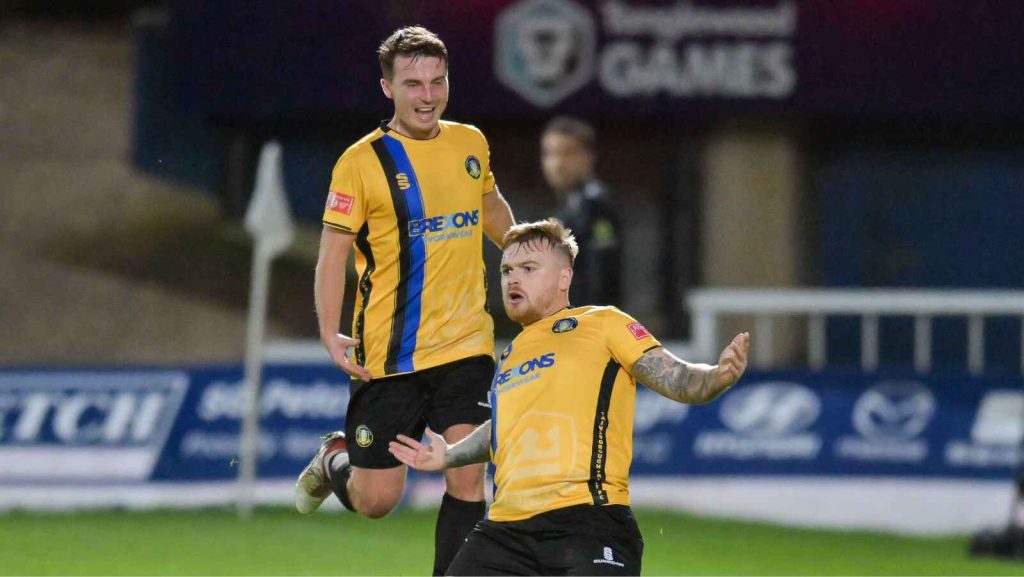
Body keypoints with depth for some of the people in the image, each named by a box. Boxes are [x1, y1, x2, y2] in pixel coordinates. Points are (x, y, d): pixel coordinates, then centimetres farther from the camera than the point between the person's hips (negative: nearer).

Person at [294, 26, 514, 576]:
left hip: (465, 345, 3)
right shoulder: (361, 163, -8)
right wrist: (331, 334, -18)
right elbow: (333, 251, -8)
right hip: (388, 355, -3)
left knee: (467, 478, -11)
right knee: (375, 500, 2)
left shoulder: (471, 144, 7)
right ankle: (334, 461, 37)